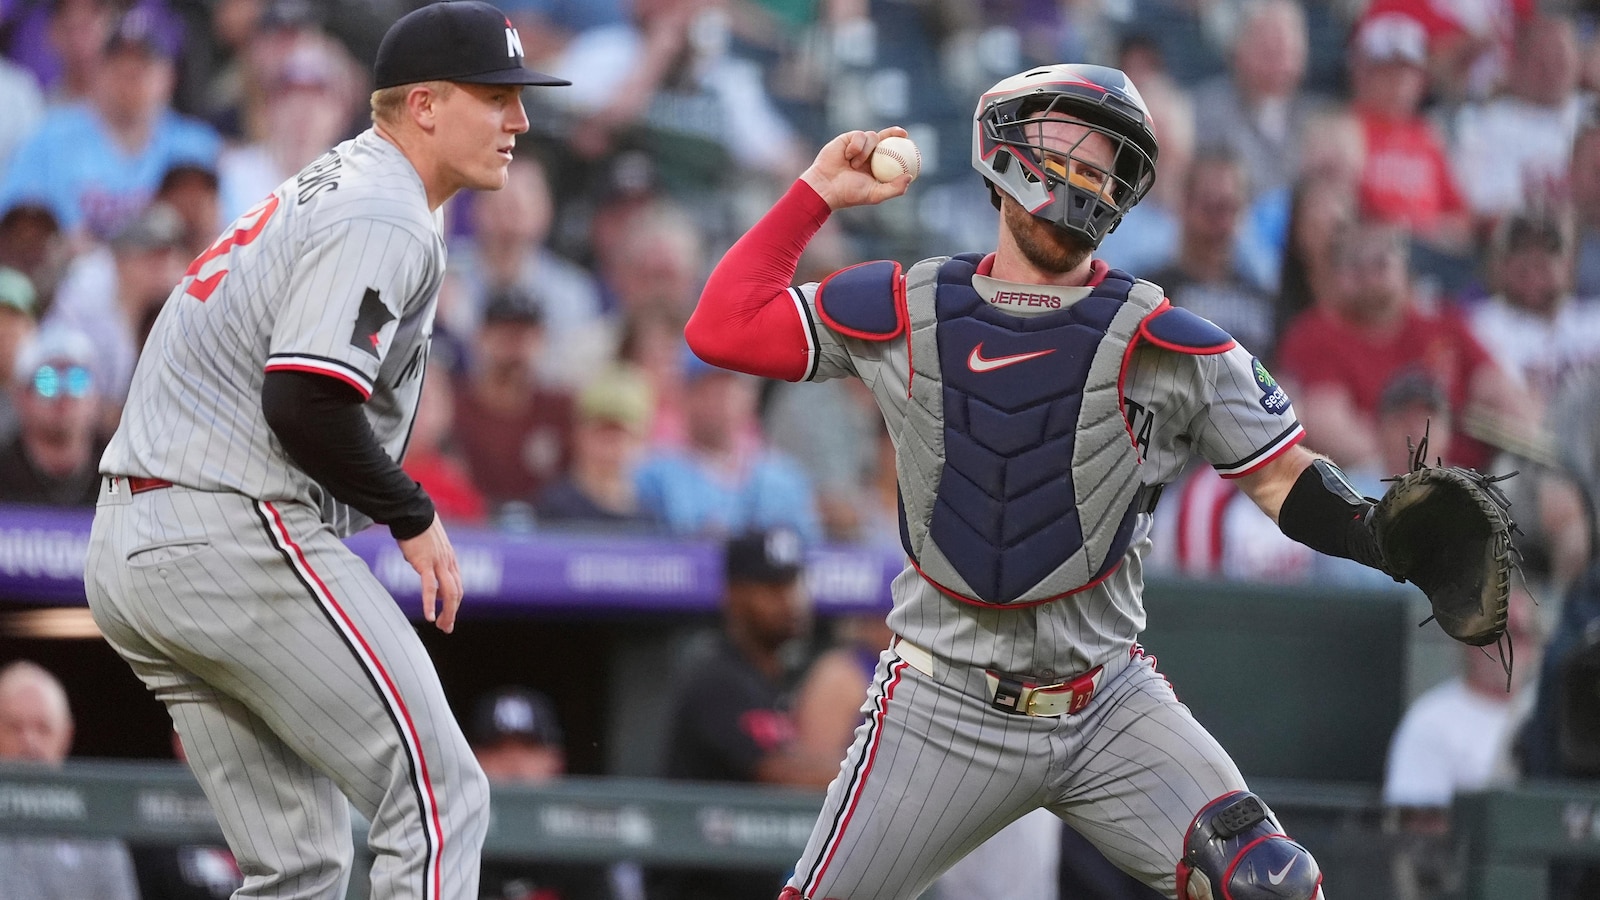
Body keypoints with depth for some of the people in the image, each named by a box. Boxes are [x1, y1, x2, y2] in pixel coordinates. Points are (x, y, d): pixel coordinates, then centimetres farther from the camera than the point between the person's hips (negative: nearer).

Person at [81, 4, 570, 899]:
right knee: (440, 800, -7)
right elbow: (305, 402, -22)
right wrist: (414, 518, -10)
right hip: (237, 540, -10)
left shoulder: (323, 185, 22)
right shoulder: (383, 218, -11)